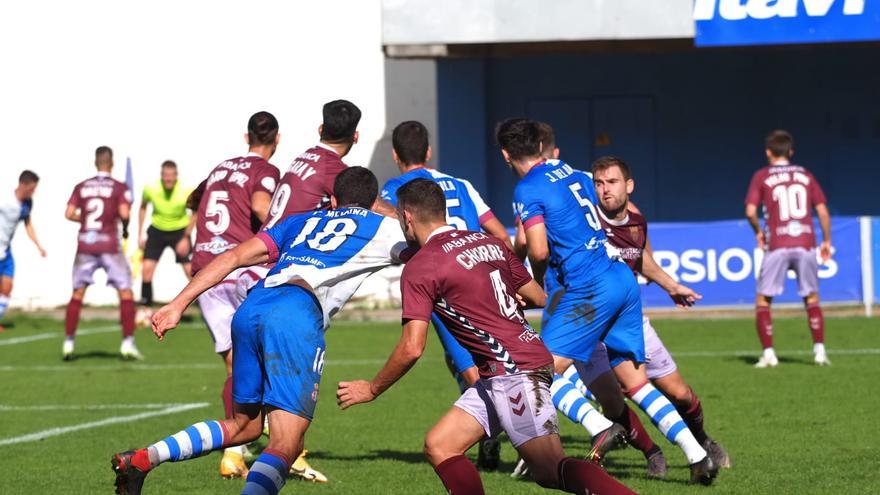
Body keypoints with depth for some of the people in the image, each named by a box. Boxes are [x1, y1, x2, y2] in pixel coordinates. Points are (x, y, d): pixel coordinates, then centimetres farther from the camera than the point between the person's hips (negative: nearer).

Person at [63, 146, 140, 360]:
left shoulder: (81, 187, 7)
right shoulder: (119, 188, -3)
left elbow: (70, 214, 0)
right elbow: (124, 213, -15)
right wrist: (125, 228, 5)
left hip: (85, 244, 3)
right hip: (109, 244, -3)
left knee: (77, 293, 11)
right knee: (125, 292, 4)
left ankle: (68, 344, 10)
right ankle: (127, 343, -2)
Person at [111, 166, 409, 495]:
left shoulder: (301, 221, 31)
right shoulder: (381, 227, 21)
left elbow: (233, 257, 21)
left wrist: (178, 305, 17)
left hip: (250, 308, 6)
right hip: (297, 311, -6)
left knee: (244, 425, 24)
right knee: (286, 446, -11)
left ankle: (145, 458, 11)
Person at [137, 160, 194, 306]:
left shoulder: (186, 191, -23)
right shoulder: (151, 189, -17)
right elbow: (143, 208, 4)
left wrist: (186, 238, -12)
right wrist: (140, 235, 4)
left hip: (180, 230, -1)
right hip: (157, 230, 1)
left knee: (191, 270, -8)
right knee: (147, 267, -10)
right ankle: (145, 304, 2)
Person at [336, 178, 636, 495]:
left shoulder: (420, 267, -8)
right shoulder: (489, 242, 13)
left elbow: (412, 348, -12)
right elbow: (539, 297, 18)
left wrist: (372, 389, 3)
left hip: (513, 371, -9)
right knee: (439, 446, 11)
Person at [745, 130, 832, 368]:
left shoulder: (762, 177, 4)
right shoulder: (805, 176, 12)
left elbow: (750, 212, -6)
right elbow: (823, 211, 7)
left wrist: (758, 232, 12)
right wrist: (826, 241, 17)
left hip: (777, 245, -2)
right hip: (806, 244, 2)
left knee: (763, 301, 8)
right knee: (812, 299, 15)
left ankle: (768, 354, -1)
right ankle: (819, 350, 5)